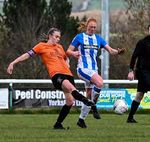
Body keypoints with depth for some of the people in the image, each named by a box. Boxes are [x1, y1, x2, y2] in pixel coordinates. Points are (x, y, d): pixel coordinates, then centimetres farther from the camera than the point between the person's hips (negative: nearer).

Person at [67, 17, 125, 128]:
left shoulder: (98, 39, 10)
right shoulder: (79, 37, -1)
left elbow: (111, 50, 3)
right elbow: (68, 51, 0)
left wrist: (118, 52, -18)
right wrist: (73, 53, -23)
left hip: (94, 70, 6)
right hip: (83, 68, -6)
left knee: (89, 97, 5)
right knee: (99, 82, -31)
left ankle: (81, 119, 18)